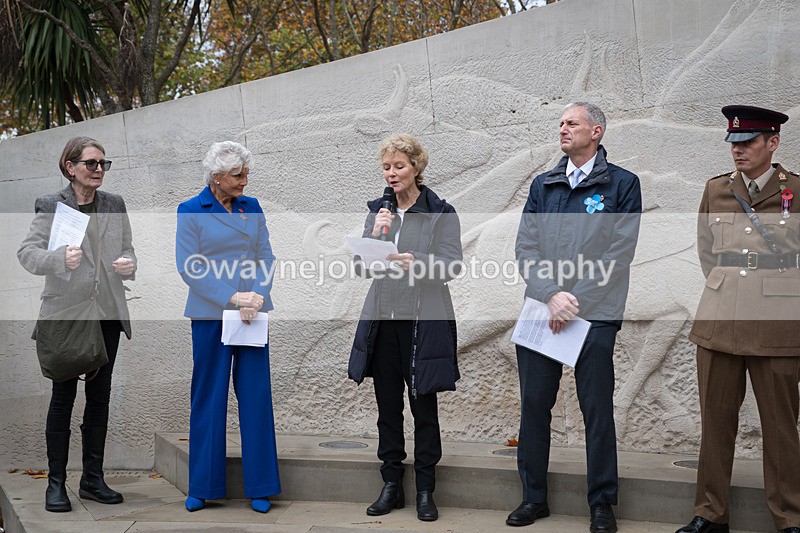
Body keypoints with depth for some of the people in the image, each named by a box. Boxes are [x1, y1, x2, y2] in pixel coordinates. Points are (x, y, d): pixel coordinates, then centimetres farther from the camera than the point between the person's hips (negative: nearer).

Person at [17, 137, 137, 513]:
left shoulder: (115, 205, 12)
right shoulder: (50, 206, -1)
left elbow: (127, 249, 17)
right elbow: (26, 252, -8)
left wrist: (128, 265, -6)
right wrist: (60, 258, -27)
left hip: (107, 313, 4)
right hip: (66, 313, -4)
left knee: (100, 397, 8)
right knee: (63, 397, 0)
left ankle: (92, 479, 18)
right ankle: (56, 483, 9)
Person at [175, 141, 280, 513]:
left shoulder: (252, 208, 9)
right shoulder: (191, 211, -2)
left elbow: (266, 257, 6)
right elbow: (189, 266, -8)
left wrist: (257, 296, -11)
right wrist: (232, 298, -17)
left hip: (253, 314, 3)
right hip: (210, 315, -3)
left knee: (256, 394, 2)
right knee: (208, 396, 5)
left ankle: (259, 487, 12)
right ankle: (202, 486, 18)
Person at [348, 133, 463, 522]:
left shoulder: (441, 213, -2)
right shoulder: (378, 211, 11)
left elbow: (451, 267, -9)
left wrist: (417, 263, -27)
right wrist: (374, 235, -12)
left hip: (423, 322, -4)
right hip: (382, 318, 4)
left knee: (424, 407, 2)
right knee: (388, 406, 9)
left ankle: (425, 490, 14)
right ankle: (391, 486, 20)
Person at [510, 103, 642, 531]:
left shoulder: (622, 184, 3)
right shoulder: (542, 186, 14)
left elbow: (617, 255, -5)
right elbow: (525, 248, 5)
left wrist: (574, 303, -12)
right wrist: (552, 296, -10)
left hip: (594, 316, -3)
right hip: (540, 312, 4)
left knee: (597, 411, 3)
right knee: (534, 405, 7)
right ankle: (533, 498, 20)